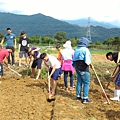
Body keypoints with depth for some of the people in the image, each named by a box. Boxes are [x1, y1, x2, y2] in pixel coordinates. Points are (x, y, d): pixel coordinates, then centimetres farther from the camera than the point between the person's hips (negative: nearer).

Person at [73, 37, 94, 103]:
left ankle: (78, 96, 26)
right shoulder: (85, 49, -13)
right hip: (84, 68, -8)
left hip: (77, 67, 8)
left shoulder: (76, 49, 10)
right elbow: (87, 60, -21)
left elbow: (74, 59, 13)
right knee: (86, 83, 0)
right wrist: (91, 65, -4)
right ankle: (85, 98, 0)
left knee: (79, 82, 17)